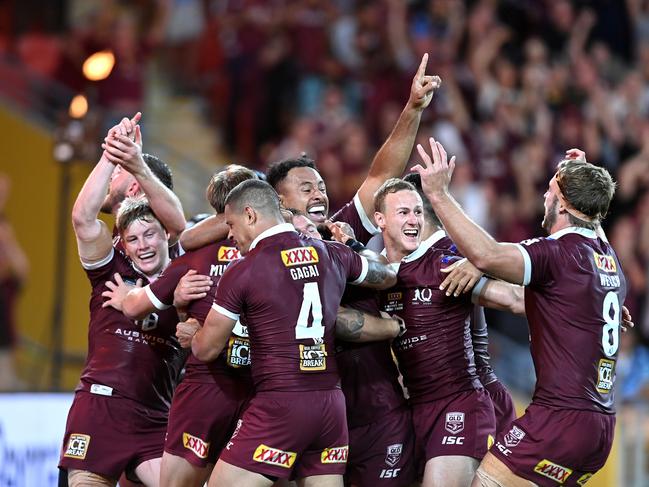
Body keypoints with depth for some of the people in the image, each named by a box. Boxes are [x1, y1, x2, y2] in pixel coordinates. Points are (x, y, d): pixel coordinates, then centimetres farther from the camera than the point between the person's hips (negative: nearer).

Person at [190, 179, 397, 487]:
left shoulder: (241, 272, -6)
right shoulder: (332, 254, 9)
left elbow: (206, 350, 3)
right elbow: (387, 277, 28)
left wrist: (190, 333, 24)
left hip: (281, 404, -6)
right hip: (331, 403, 6)